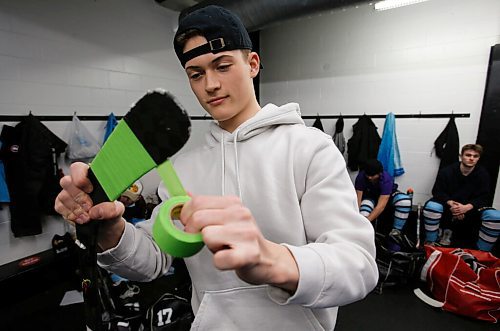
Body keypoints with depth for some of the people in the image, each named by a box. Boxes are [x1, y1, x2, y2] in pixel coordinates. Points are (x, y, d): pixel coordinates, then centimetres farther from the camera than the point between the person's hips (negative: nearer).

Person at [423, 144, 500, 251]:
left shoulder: (483, 174, -3)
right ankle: (430, 244, -15)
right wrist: (451, 203, -29)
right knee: (431, 206, -35)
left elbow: (482, 198, -7)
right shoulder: (447, 171, -9)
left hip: (471, 208, 2)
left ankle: (482, 251, -4)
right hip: (448, 205, -2)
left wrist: (466, 207, -27)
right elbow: (437, 192, -10)